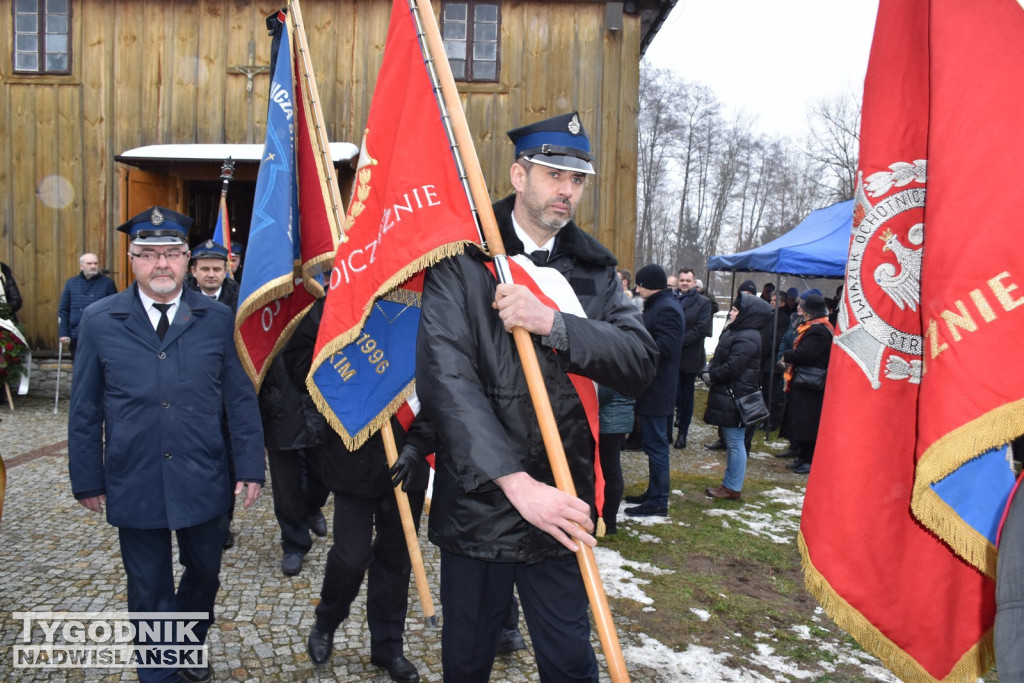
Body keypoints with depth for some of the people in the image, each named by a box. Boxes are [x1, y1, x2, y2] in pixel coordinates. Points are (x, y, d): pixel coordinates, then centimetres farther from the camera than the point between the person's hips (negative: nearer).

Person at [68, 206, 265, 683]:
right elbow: (85, 410, 3)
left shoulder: (217, 319, -2)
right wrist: (87, 480, 3)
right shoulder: (99, 321, -3)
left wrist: (250, 467, -2)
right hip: (134, 484, -1)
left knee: (204, 575, 19)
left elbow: (240, 400, 0)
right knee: (148, 589, 12)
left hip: (203, 481, 1)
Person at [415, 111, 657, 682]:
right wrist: (516, 481, -25)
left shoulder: (593, 270, 7)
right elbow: (446, 379, -17)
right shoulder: (463, 260, -6)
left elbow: (642, 363, -6)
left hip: (560, 507, 3)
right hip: (478, 501, -2)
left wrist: (553, 324, -21)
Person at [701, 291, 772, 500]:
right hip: (729, 396, 11)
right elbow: (719, 359, 17)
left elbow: (732, 368, -23)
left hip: (735, 398, -11)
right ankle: (729, 482, 28)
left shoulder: (746, 338, -19)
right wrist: (707, 372, 0)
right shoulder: (736, 332, 14)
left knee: (735, 443, -1)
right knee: (731, 442, 18)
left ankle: (733, 488, 8)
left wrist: (711, 376, -9)